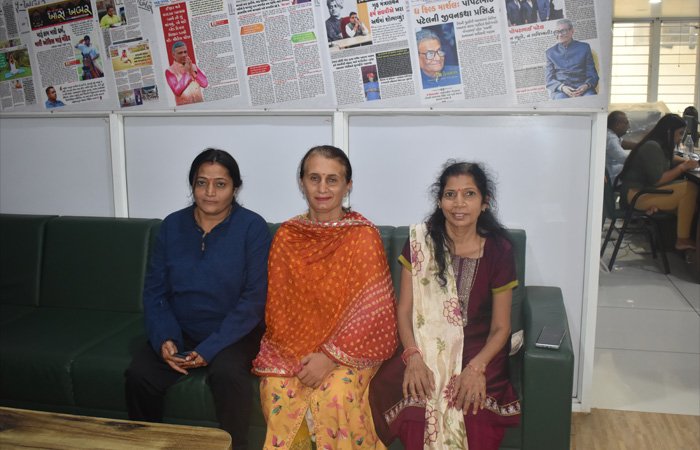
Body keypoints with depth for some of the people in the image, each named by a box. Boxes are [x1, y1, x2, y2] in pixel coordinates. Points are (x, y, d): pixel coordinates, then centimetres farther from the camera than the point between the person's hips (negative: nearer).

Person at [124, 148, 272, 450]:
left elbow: (254, 298, -11)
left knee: (227, 373, -33)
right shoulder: (173, 225, 5)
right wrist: (164, 339, -13)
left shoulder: (252, 227, -7)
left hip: (232, 334, -3)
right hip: (179, 331, 4)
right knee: (138, 375, -22)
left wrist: (210, 348, -19)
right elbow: (154, 290, 5)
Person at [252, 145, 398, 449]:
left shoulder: (364, 236, -7)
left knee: (335, 394, -30)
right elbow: (278, 305, 5)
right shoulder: (286, 236, 3)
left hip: (349, 346, -2)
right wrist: (296, 356, -10)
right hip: (293, 345, 3)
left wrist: (331, 356, -19)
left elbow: (371, 309, -11)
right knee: (275, 390, -25)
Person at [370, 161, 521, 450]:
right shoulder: (420, 240, -1)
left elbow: (500, 327, -1)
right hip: (426, 346, 2)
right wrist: (413, 356, -19)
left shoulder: (498, 250, -4)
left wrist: (476, 367, -19)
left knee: (468, 404, -32)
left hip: (478, 350, -1)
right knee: (383, 389, -26)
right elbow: (404, 309, -2)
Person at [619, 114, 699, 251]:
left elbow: (668, 159, 36)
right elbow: (657, 180, -20)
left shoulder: (660, 146, 14)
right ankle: (682, 240, -15)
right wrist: (682, 167, -10)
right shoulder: (651, 147, -16)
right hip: (636, 194, -10)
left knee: (689, 187, -6)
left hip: (645, 188, 10)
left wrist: (685, 161, 15)